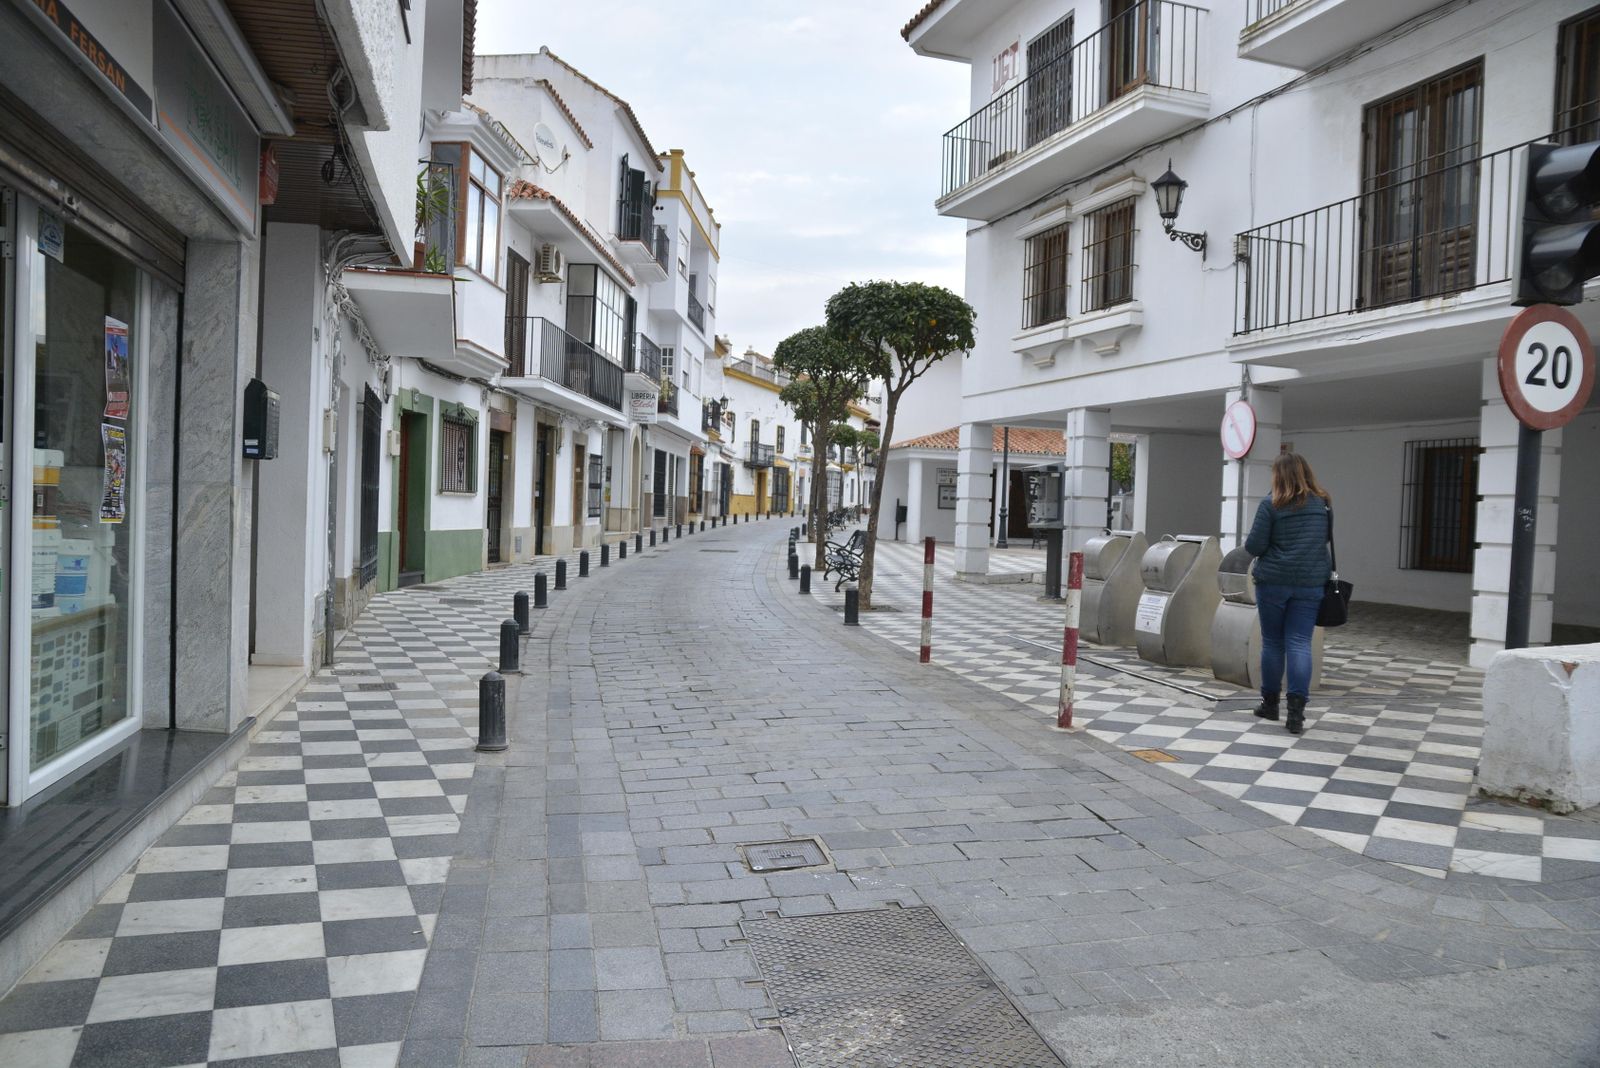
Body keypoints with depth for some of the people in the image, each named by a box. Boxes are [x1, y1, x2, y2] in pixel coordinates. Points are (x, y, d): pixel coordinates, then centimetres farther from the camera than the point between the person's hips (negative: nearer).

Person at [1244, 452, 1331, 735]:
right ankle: (1296, 711, -8)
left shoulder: (1271, 505, -9)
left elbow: (1254, 546, -10)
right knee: (1300, 643, 1)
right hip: (1311, 584, 3)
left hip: (1273, 581, -3)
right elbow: (1326, 540, 18)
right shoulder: (1323, 504, 5)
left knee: (1272, 642, 10)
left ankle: (1270, 704, 23)